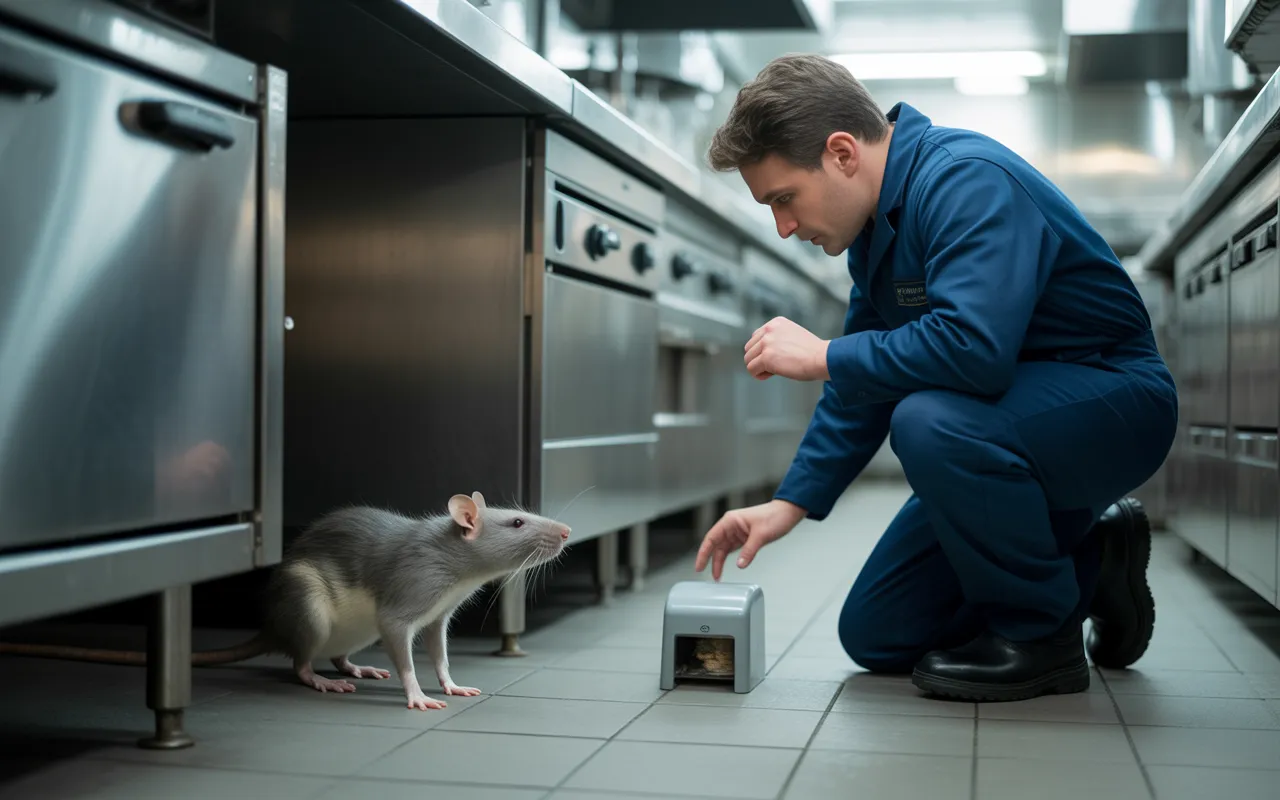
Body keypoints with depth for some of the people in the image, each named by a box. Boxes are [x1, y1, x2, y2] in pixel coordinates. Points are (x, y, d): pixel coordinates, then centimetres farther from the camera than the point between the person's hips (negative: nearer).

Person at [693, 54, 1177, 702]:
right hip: (1005, 422, 9)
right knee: (875, 637, 5)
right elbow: (866, 381, 12)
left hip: (1115, 403, -9)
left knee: (928, 422, -39)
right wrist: (789, 504, 4)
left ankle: (1042, 631, -15)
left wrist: (820, 356, -25)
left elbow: (972, 347, -40)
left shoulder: (967, 179, -24)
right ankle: (1087, 561, 18)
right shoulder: (876, 223, 5)